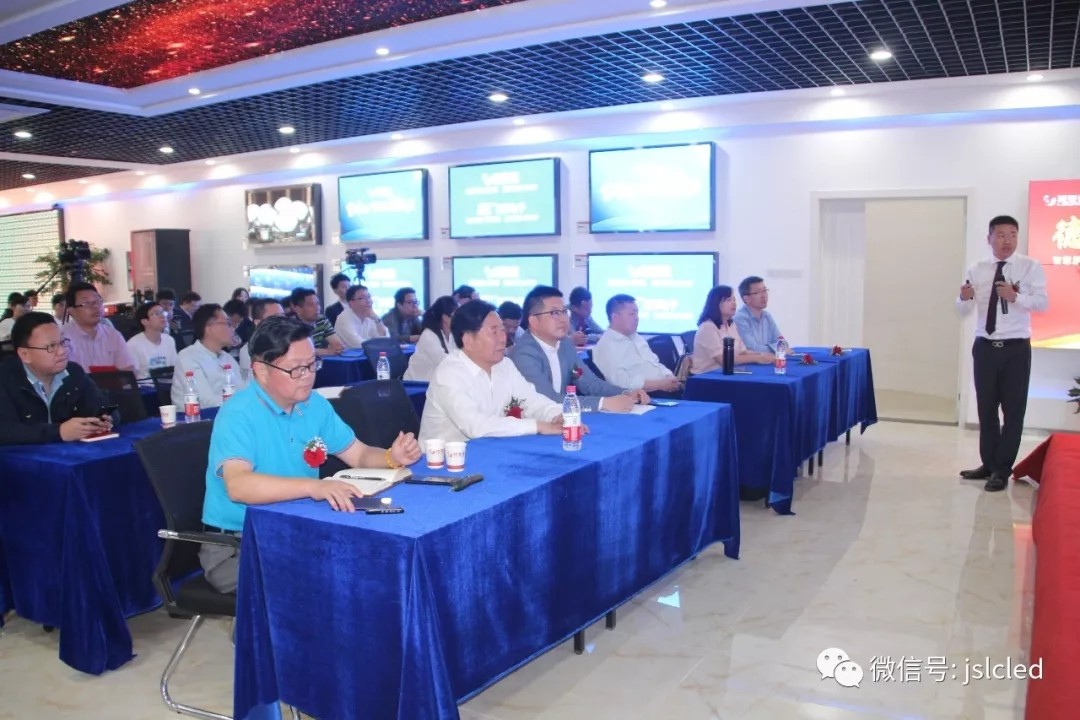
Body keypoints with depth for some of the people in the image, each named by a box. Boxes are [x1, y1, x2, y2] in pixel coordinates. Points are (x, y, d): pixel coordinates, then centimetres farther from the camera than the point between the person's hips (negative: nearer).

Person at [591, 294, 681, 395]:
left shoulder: (636, 337, 20)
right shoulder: (606, 346, -8)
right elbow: (622, 382, -19)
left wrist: (670, 378, 1)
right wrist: (659, 384, -20)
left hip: (664, 389, 9)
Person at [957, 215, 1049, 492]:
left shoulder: (1031, 267, -3)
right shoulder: (977, 270, 5)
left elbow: (1043, 303, -13)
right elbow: (964, 311, 2)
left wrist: (1015, 296, -29)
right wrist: (964, 298, -20)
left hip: (1016, 348, -3)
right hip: (985, 347, 3)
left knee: (1013, 410, 2)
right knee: (986, 408, 12)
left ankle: (1002, 470, 11)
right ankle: (989, 463, 25)